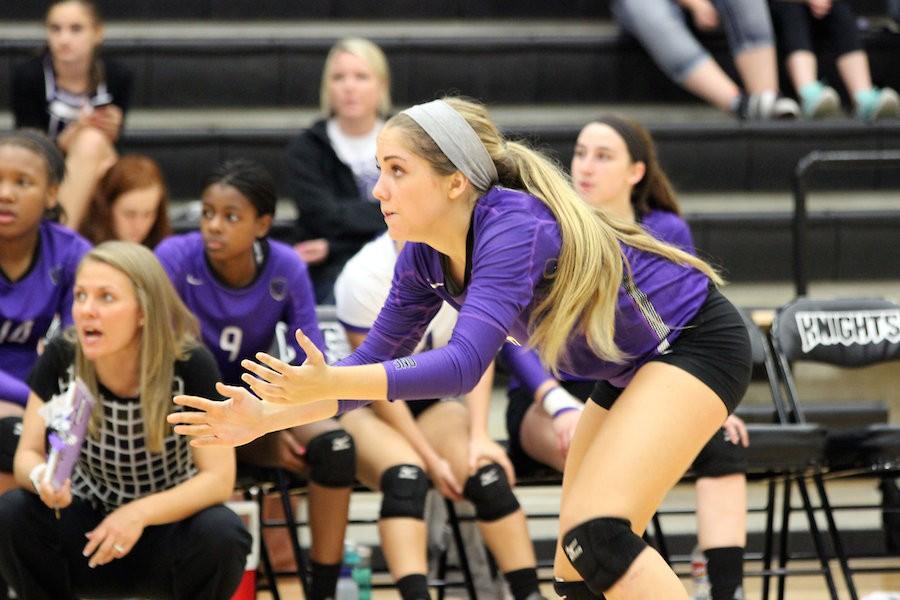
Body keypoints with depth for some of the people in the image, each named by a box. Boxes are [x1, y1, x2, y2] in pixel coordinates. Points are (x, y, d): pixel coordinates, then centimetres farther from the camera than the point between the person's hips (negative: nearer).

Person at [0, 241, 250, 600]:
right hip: (87, 529, 2)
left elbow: (219, 479, -21)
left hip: (167, 527, -2)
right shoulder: (60, 359, -15)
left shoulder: (190, 366, -21)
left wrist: (139, 514, -36)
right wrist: (42, 478, -34)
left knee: (221, 535, -34)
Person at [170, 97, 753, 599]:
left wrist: (329, 383, -47)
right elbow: (373, 360, 3)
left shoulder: (514, 226, -30)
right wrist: (266, 415, -10)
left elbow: (464, 363, -40)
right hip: (629, 371, 9)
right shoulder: (425, 257, -5)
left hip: (697, 342, -9)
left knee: (597, 535, -25)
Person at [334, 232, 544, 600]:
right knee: (405, 475, -34)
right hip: (361, 407, -4)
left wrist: (479, 435, -20)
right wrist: (430, 459, -19)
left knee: (487, 471, -24)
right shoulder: (366, 275, -21)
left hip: (431, 401, 4)